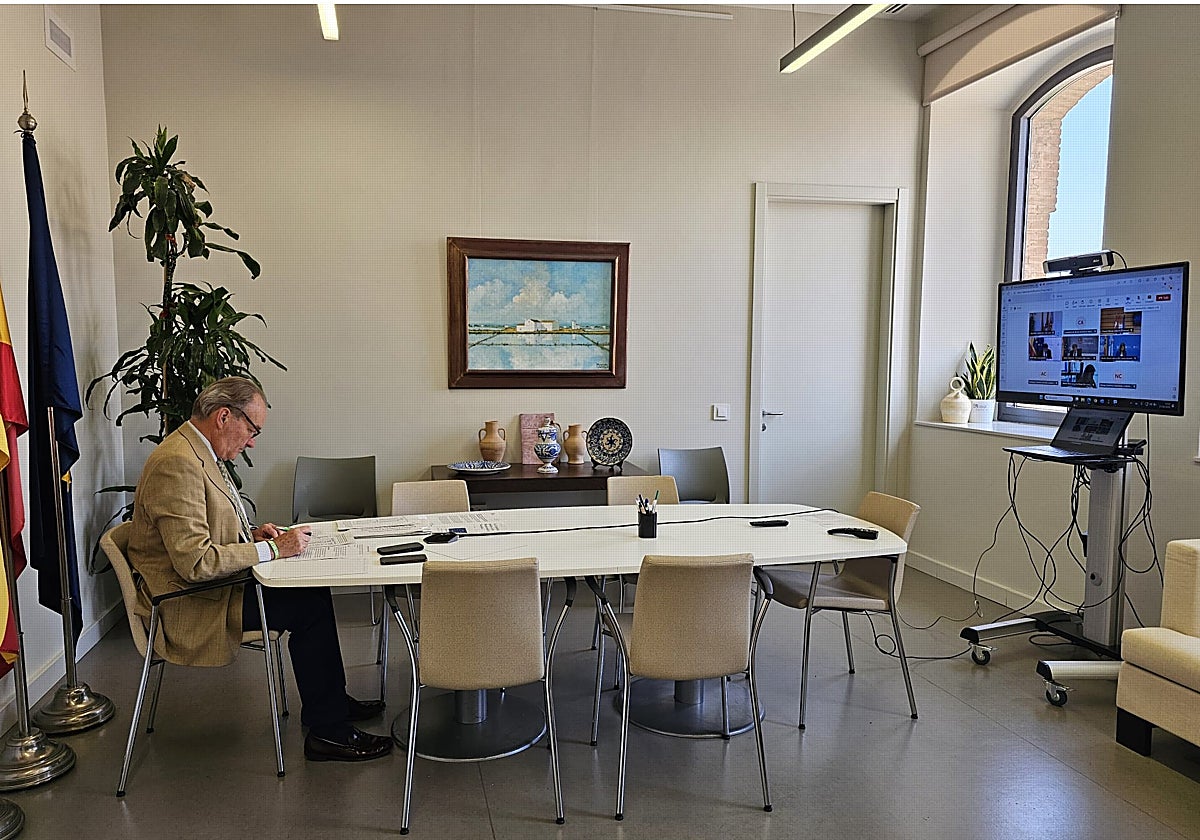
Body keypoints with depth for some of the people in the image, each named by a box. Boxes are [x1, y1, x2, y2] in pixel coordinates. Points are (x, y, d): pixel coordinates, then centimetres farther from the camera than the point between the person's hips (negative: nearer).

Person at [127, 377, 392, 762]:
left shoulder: (198, 452, 9)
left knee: (312, 588, 5)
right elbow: (195, 561, -30)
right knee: (309, 605, -15)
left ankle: (329, 700, 18)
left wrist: (251, 532, 4)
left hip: (210, 581, 10)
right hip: (191, 604, -10)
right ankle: (327, 730, -4)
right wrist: (273, 549, -23)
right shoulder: (178, 463, -25)